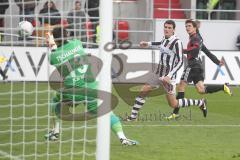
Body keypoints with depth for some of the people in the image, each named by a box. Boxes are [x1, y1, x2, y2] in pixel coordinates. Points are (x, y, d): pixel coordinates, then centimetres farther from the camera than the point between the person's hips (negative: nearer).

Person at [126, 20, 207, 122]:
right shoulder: (165, 38, 4)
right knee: (142, 92, 2)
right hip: (158, 74, 8)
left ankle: (201, 103, 13)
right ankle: (133, 116, 14)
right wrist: (149, 44, 33)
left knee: (173, 104, -2)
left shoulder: (177, 42, -19)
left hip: (168, 77, -8)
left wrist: (169, 76, -31)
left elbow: (180, 62, -22)